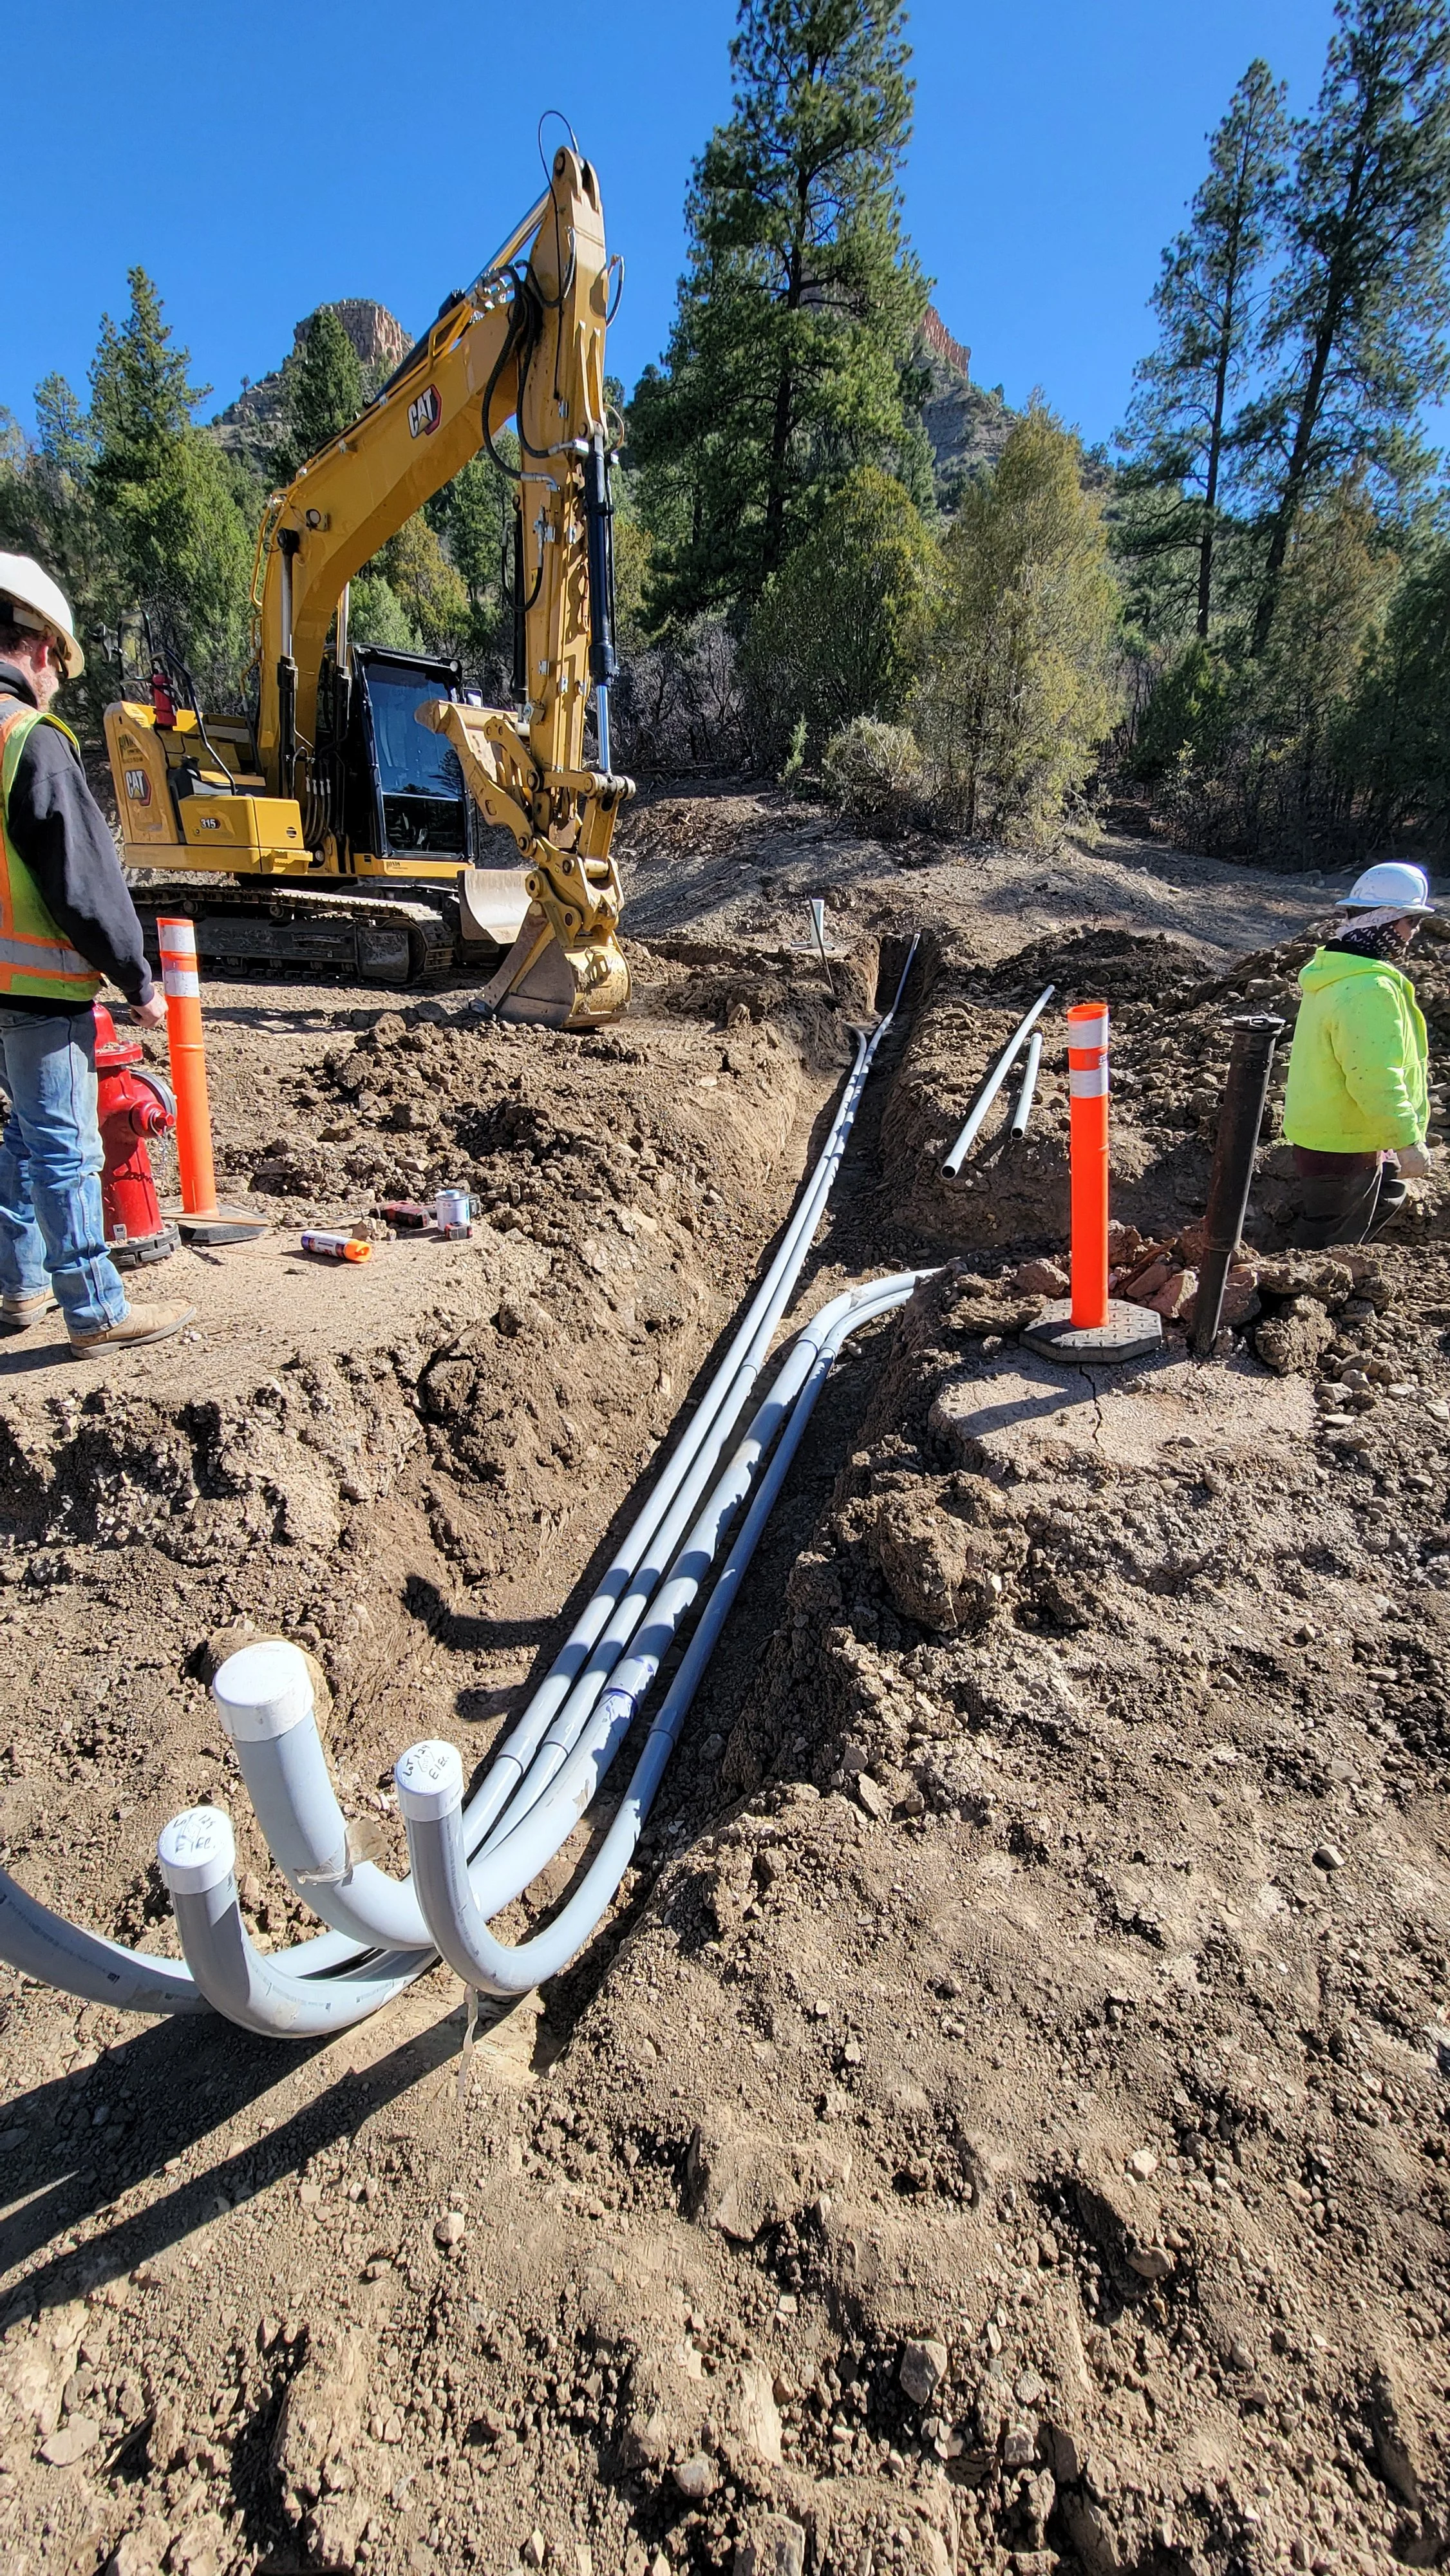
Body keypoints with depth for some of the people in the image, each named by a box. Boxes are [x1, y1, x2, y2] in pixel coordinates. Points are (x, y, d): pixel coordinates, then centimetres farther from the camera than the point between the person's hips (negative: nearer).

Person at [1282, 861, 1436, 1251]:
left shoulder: (1337, 971, 7)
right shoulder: (1370, 990, -27)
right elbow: (1377, 1079, -31)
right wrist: (1408, 1142, -23)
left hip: (1322, 1127, 11)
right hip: (1341, 1146, -10)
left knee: (1389, 1194, 30)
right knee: (1325, 1247, 4)